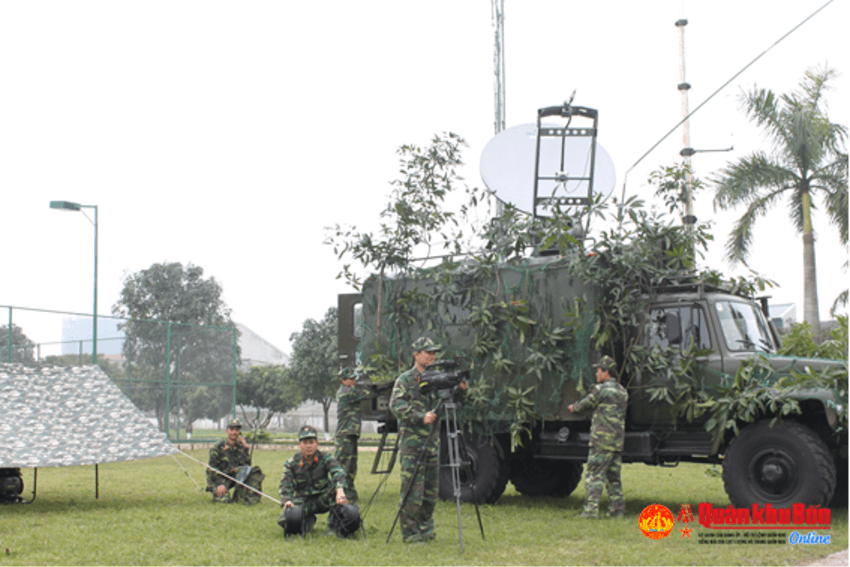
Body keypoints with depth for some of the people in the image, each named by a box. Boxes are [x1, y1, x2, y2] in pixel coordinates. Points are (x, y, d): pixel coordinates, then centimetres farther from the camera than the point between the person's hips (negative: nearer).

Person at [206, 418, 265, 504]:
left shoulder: (240, 447, 5)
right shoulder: (218, 447, -8)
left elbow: (247, 464, -4)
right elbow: (212, 469, -12)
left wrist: (245, 448, -11)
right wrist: (220, 484, -24)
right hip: (218, 479, -4)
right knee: (224, 499, -30)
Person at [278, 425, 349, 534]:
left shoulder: (326, 458, -9)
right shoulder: (291, 463, -3)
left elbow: (338, 472, -29)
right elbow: (285, 485, -13)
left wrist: (340, 490, -51)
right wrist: (287, 500, -36)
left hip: (323, 499, -2)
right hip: (303, 500, 2)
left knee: (336, 485, -33)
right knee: (284, 520, -25)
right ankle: (309, 521, 10)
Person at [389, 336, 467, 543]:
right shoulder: (405, 380, -4)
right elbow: (396, 405, -15)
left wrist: (460, 390, -4)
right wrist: (421, 418, -25)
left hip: (432, 441, 7)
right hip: (412, 442, -6)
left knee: (431, 489, 10)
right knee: (412, 490, -6)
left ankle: (425, 530, 22)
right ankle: (410, 533, 1)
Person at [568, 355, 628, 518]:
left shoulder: (601, 389, -10)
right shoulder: (622, 391, 14)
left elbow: (586, 403, 2)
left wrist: (573, 407, 23)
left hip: (602, 440, -7)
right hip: (618, 440, 7)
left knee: (594, 475, -6)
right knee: (613, 476, 14)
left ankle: (591, 509, -10)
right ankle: (617, 508, 14)